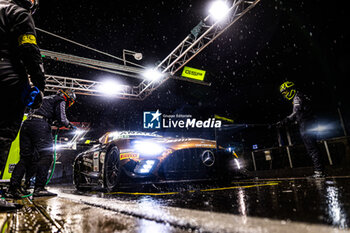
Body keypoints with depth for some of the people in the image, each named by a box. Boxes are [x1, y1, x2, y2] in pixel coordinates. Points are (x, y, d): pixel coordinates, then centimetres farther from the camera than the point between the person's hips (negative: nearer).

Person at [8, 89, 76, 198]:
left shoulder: (46, 98, 33)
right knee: (46, 155, -9)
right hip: (40, 125, -9)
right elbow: (61, 119, -6)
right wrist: (69, 125, 12)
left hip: (26, 123, 9)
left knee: (25, 157, 8)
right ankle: (39, 188, -14)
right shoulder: (61, 101, 6)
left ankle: (13, 189, 3)